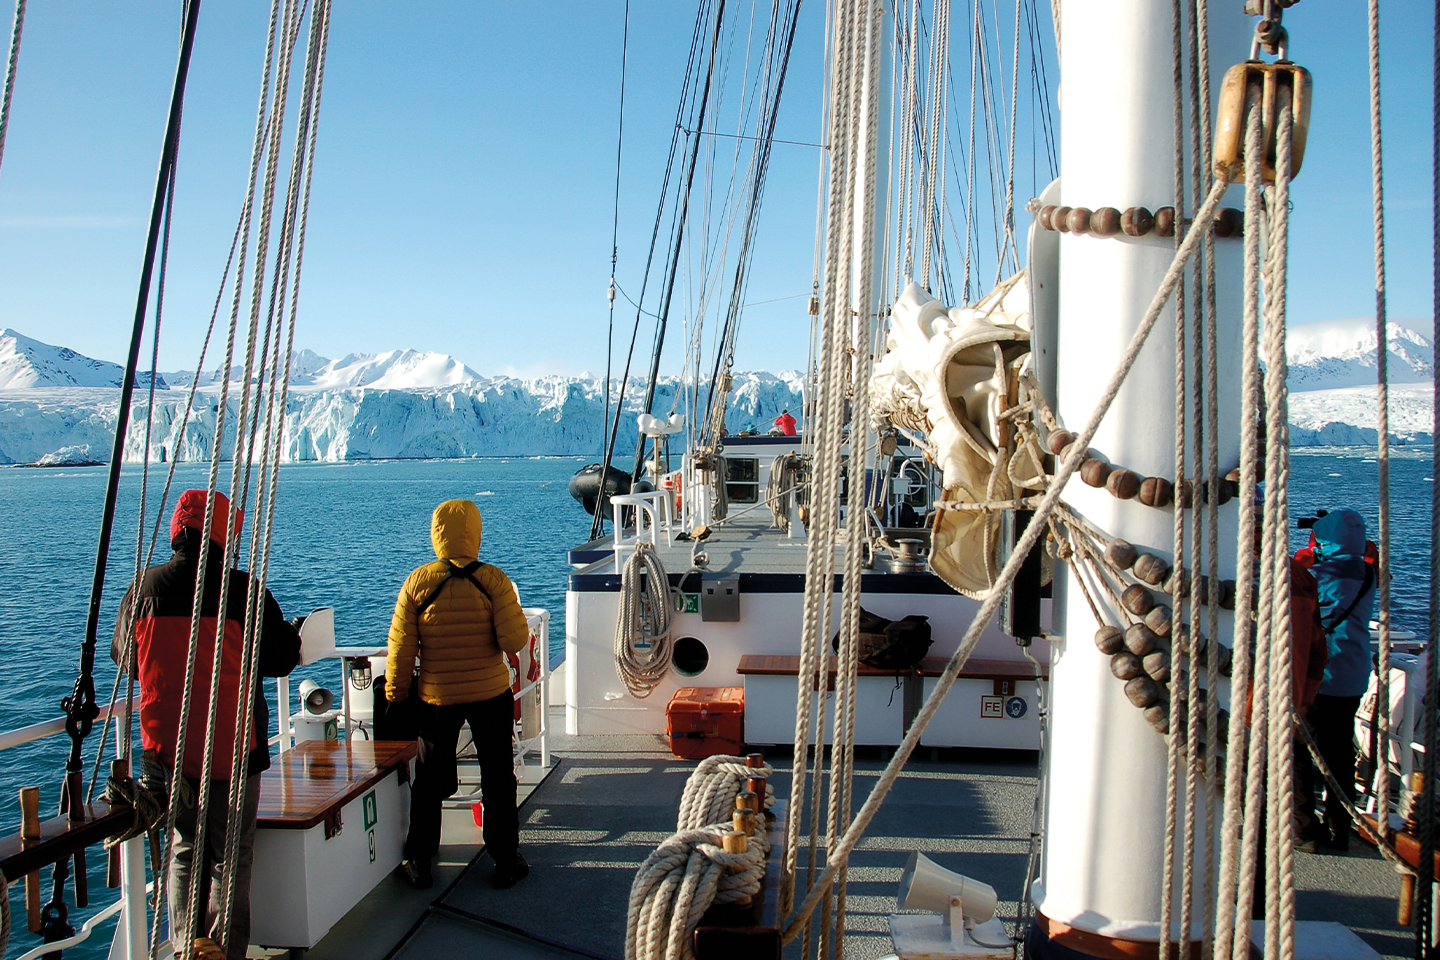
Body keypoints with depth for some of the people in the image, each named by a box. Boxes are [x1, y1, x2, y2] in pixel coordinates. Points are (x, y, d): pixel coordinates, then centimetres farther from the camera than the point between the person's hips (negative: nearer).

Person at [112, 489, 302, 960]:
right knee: (230, 856, 9)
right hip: (232, 746, -3)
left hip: (166, 747, 3)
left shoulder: (143, 589, -5)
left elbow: (123, 656, 11)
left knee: (185, 851, 19)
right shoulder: (242, 590, -15)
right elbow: (283, 658, -7)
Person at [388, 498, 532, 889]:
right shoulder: (493, 579, -12)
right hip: (491, 694, -1)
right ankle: (505, 861, 19)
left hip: (436, 697, 1)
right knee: (498, 778, 12)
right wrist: (512, 607, 4)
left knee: (429, 781, 16)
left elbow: (400, 647, -4)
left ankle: (419, 862, 25)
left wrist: (395, 692, 9)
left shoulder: (418, 581, -7)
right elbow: (514, 640, -15)